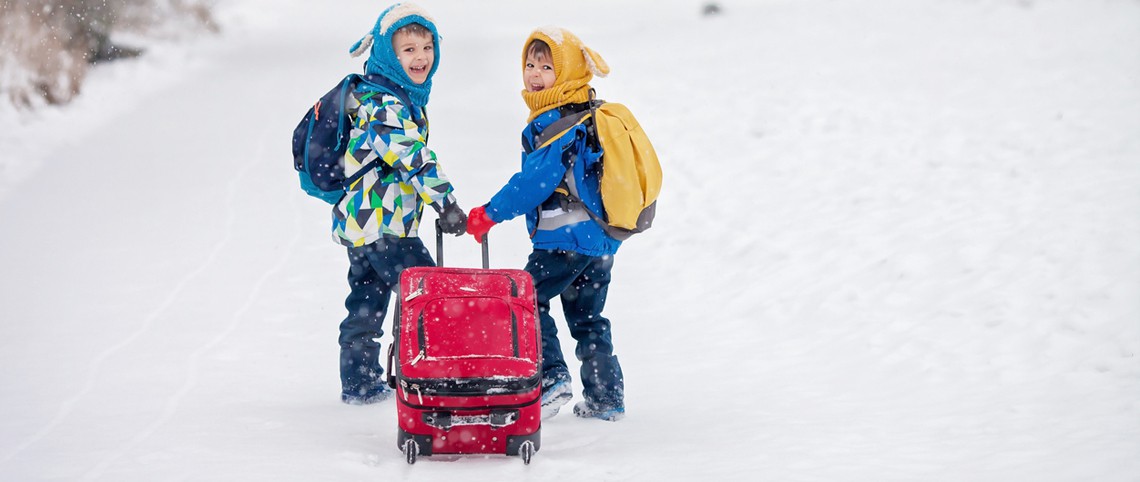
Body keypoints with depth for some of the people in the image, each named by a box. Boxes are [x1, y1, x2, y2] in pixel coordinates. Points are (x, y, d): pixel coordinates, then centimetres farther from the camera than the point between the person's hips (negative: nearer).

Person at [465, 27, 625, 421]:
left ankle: (550, 376, -10)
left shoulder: (555, 124, -16)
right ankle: (606, 397, 16)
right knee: (588, 317, 15)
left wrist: (491, 213, -15)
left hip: (565, 238, -9)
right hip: (602, 239, 9)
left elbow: (536, 180, -20)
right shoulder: (589, 118, 13)